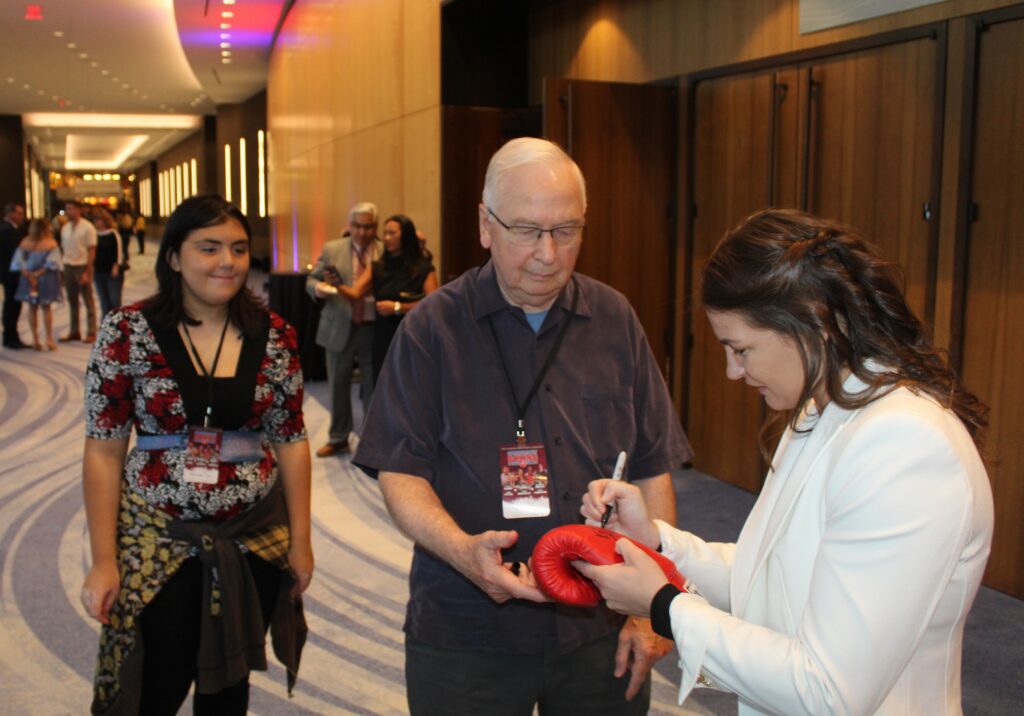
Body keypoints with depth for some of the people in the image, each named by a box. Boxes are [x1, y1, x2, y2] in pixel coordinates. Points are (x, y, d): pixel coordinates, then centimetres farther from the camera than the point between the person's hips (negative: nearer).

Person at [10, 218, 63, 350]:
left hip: (29, 278, 2)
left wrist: (28, 274, -8)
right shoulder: (51, 243, -11)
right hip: (46, 279, -2)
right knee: (46, 308, 9)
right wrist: (39, 273, -12)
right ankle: (49, 338, 6)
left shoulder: (25, 242, -2)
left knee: (32, 308, 10)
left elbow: (19, 261, -7)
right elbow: (51, 263, -18)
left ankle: (35, 339, 10)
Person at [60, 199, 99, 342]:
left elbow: (91, 251, -11)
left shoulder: (87, 227, -8)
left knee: (88, 301, 2)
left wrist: (87, 272, -16)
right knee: (72, 302, 11)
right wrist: (63, 271, 3)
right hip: (68, 266, 6)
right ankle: (74, 332, 19)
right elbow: (63, 249, 9)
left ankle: (91, 333, 7)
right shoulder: (65, 228, 9)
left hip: (82, 266, -5)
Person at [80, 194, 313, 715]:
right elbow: (103, 452, -6)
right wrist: (104, 561, -8)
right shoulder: (128, 333, -8)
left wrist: (300, 540, 3)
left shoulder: (273, 336, -2)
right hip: (157, 544, -2)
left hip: (254, 543, 2)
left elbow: (291, 442, 4)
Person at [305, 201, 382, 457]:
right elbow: (311, 280, 6)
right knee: (338, 386, 10)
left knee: (373, 386, 5)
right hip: (340, 329, 2)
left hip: (374, 329, -2)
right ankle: (338, 439, 25)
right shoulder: (332, 249, 4)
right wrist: (320, 287, -16)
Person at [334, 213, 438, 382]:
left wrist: (398, 308, -13)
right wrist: (338, 284, -24)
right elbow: (354, 294, -4)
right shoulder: (377, 268, 8)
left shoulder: (423, 268, -3)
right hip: (383, 340, 3)